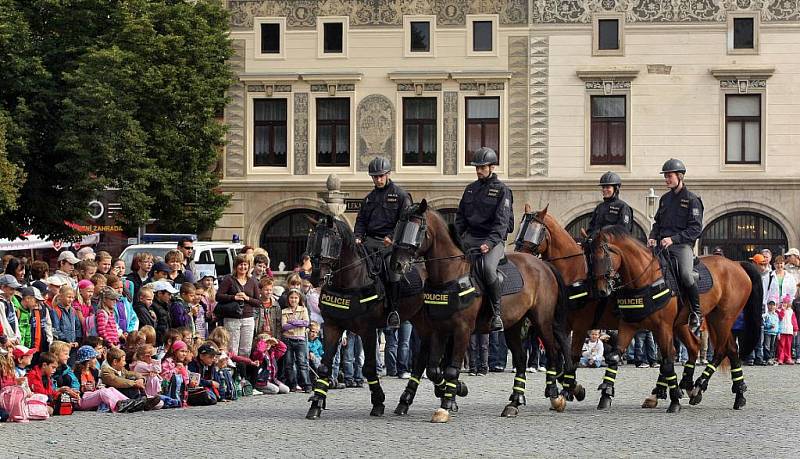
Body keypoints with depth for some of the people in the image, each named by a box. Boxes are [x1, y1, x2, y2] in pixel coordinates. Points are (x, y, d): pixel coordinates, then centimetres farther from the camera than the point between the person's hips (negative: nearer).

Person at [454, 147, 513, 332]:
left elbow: (501, 222, -11)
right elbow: (460, 217, 19)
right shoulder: (471, 189, 16)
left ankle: (497, 313, -24)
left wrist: (490, 242, -25)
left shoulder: (502, 190, -2)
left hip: (494, 240, -6)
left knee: (488, 268, -33)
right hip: (470, 238, 6)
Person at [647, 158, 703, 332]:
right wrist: (653, 237, 4)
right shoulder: (665, 199, 19)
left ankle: (697, 312, -13)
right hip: (662, 245, 6)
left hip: (682, 245, -6)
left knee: (685, 274, -30)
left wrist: (673, 239, -17)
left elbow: (696, 229, -7)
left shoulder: (692, 200, -1)